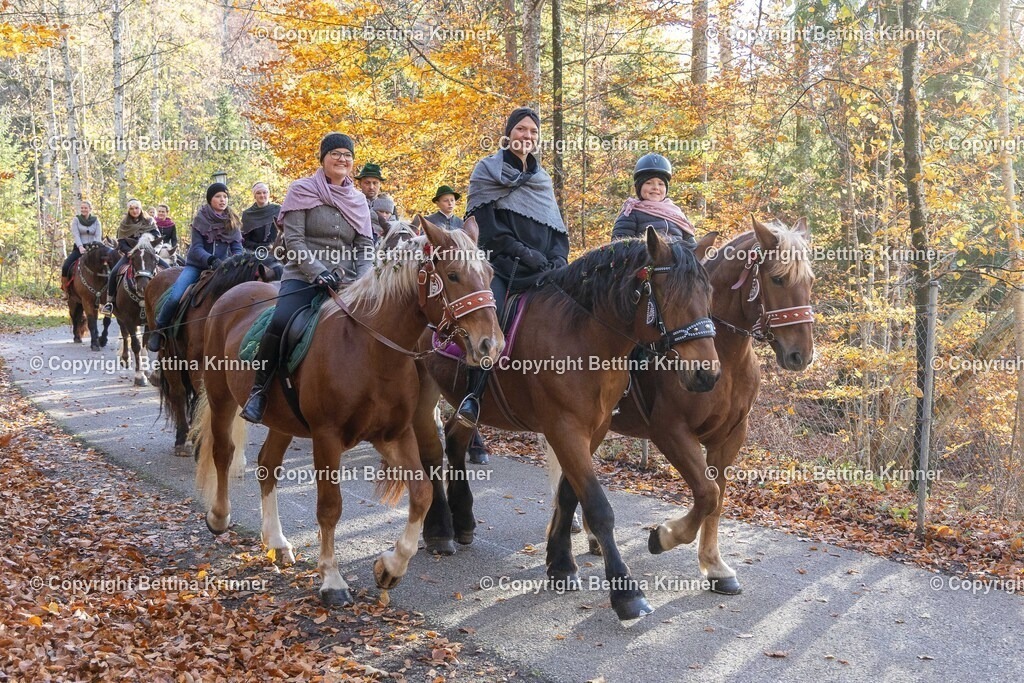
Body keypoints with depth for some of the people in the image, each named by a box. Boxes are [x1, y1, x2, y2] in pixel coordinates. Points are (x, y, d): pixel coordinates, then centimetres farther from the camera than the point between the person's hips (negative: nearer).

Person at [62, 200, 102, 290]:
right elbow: (76, 235, -9)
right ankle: (64, 285, -2)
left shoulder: (96, 220, 8)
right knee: (65, 266, -21)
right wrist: (80, 247, -25)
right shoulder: (76, 220, 4)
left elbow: (98, 236, -1)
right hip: (79, 248, -1)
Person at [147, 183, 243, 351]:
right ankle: (159, 330, 1)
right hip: (197, 265, -2)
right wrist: (211, 259, -30)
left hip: (221, 267, 2)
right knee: (174, 297, -21)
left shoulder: (232, 222, 4)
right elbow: (196, 248, -10)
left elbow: (237, 248, 0)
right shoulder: (201, 219, -3)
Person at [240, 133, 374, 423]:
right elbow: (294, 240, -6)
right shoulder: (303, 190, 1)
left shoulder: (359, 200, 14)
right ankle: (259, 389, -13)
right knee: (280, 323, -31)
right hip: (304, 277, -5)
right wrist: (319, 274, -18)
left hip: (346, 282, 5)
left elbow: (365, 246, 12)